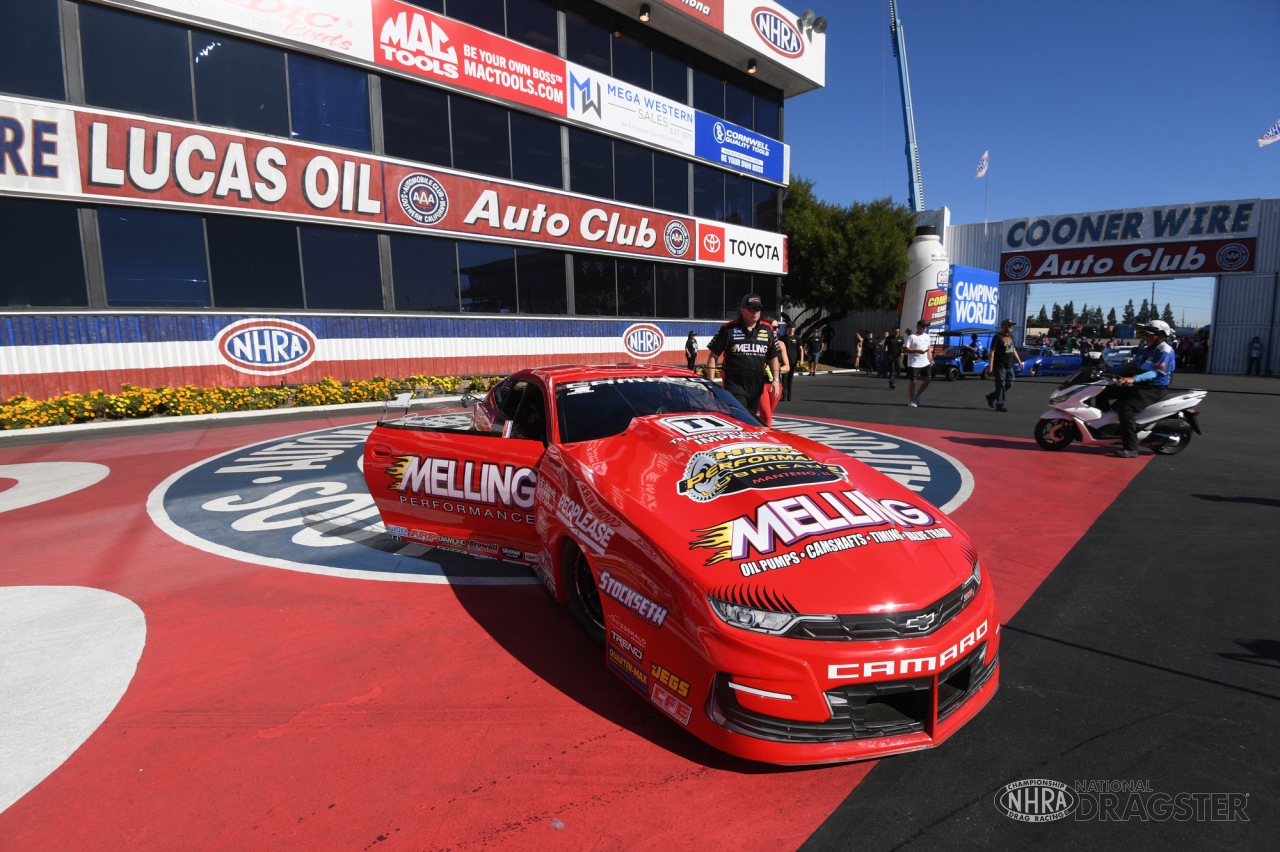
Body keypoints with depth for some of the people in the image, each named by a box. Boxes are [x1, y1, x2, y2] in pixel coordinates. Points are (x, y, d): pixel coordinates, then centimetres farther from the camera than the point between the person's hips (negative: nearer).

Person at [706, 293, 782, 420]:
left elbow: (773, 357, 15)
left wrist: (775, 379, 4)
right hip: (734, 385, -5)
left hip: (757, 386, 5)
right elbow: (713, 356, -2)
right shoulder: (728, 329, -4)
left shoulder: (767, 330, 8)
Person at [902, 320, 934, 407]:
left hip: (925, 363, 6)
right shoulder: (911, 337, -9)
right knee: (913, 381, 1)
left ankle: (917, 395, 18)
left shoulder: (927, 336, 13)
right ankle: (911, 400, 13)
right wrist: (917, 351, -21)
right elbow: (904, 349, -15)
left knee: (928, 379, 1)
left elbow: (929, 348, 22)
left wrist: (930, 359, 11)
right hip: (914, 364, -6)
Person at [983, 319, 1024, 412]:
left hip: (1009, 366, 8)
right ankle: (999, 404, 2)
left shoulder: (1011, 336, 15)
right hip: (1000, 366, -8)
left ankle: (992, 397, 24)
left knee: (1009, 384, 10)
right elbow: (992, 352, -14)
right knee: (1001, 385, -4)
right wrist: (990, 366, -19)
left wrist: (1019, 361, 22)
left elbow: (1014, 350, 24)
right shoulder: (997, 337, -9)